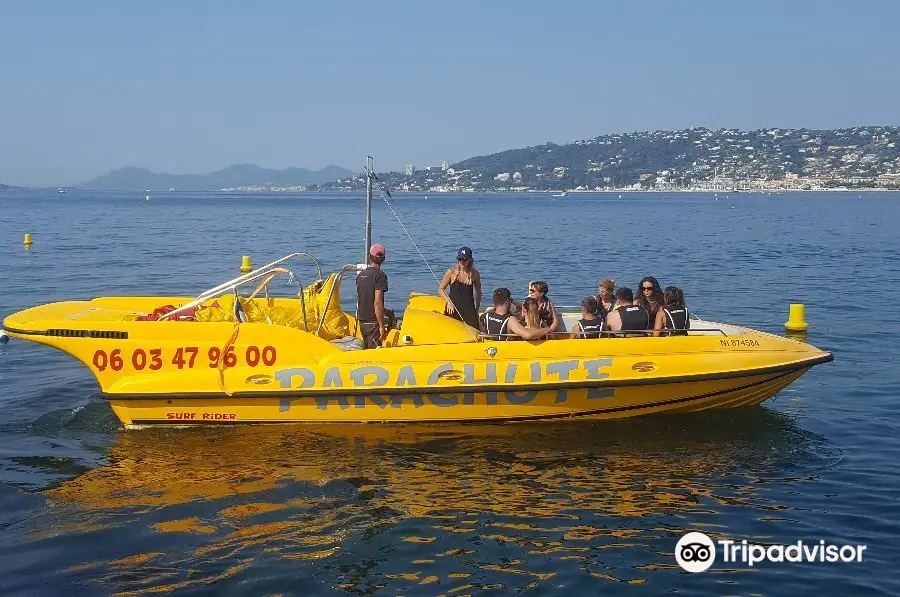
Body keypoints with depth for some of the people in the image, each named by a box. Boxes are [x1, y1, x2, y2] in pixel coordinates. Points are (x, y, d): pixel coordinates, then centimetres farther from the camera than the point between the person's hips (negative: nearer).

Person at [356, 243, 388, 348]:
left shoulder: (360, 275, 10)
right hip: (373, 321, -8)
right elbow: (377, 302, -20)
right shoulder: (380, 275, -13)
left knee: (365, 348, 16)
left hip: (362, 319, 8)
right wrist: (382, 326, -18)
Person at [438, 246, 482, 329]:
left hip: (469, 309, 1)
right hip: (453, 309, -1)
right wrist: (449, 301, -10)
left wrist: (477, 309, 12)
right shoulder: (452, 272, -3)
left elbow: (478, 292, 17)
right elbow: (440, 289, 3)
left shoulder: (474, 274, 3)